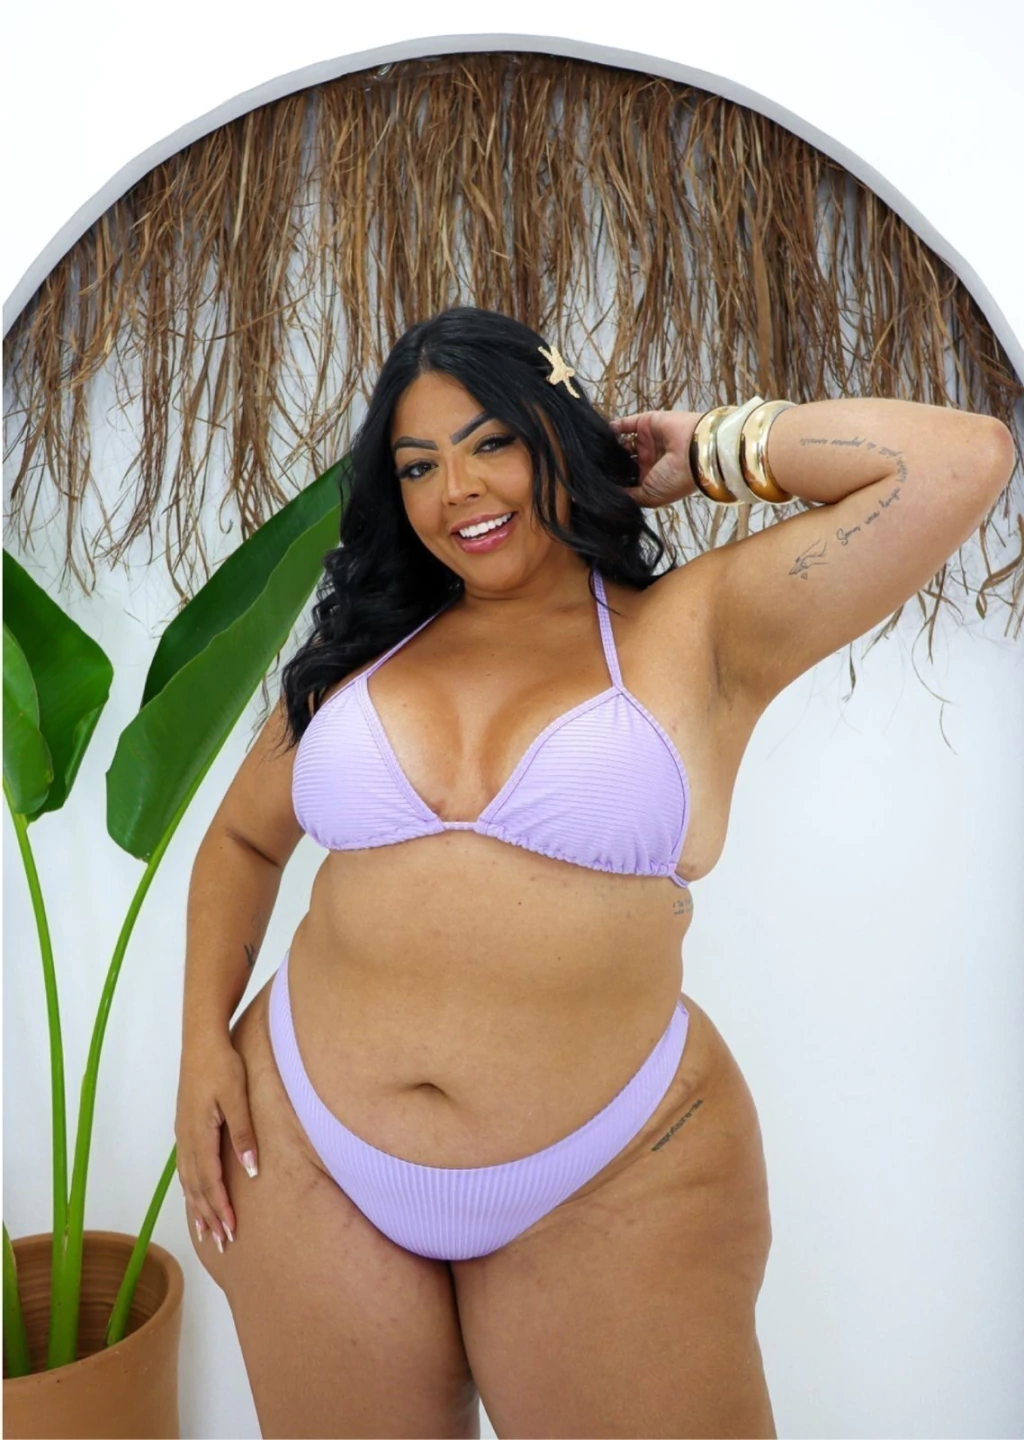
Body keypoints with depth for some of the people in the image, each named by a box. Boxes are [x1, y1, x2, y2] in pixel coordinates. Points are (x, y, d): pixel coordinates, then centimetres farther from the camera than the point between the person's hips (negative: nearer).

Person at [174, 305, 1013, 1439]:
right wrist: (203, 1044, 3)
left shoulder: (695, 633, -5)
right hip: (306, 1155, 4)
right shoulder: (359, 646, 6)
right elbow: (242, 840, 16)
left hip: (609, 1195, -3)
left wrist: (704, 452, -2)